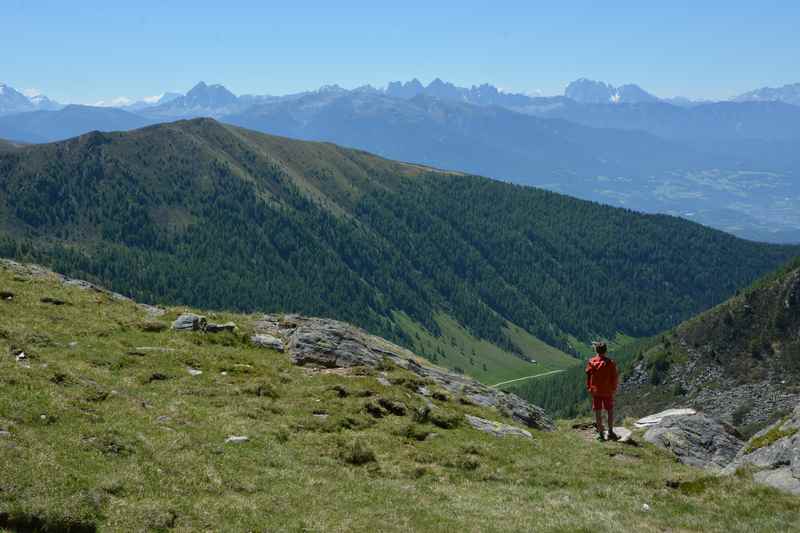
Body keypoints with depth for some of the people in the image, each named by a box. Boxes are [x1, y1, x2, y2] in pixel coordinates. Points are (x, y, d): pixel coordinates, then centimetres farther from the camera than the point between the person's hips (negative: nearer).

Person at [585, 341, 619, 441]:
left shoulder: (591, 362, -8)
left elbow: (588, 376, -2)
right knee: (610, 411, 14)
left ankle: (600, 433, 10)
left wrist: (588, 388, 11)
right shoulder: (610, 363, -11)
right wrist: (614, 389, 8)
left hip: (595, 391, 1)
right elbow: (615, 377, -5)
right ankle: (610, 432, 14)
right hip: (608, 391, -1)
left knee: (598, 412, 7)